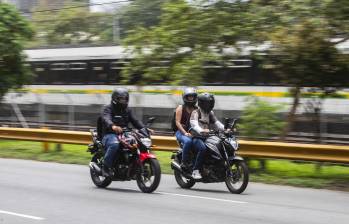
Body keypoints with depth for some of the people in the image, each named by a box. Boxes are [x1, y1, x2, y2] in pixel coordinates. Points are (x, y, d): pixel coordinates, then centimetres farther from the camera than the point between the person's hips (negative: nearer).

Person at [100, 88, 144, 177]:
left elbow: (135, 121, 10)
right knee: (114, 144, -40)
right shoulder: (108, 109, -3)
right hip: (110, 135, -6)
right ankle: (106, 167, -27)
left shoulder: (127, 110, 19)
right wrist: (113, 126, -47)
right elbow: (106, 119, -24)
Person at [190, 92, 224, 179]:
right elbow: (194, 124, -21)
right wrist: (201, 131, -42)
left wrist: (226, 129, -6)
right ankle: (195, 171, -33)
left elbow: (216, 123, 14)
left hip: (207, 137, 7)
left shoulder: (210, 113, 21)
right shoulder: (195, 113, -3)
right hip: (197, 138, -7)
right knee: (202, 148, -37)